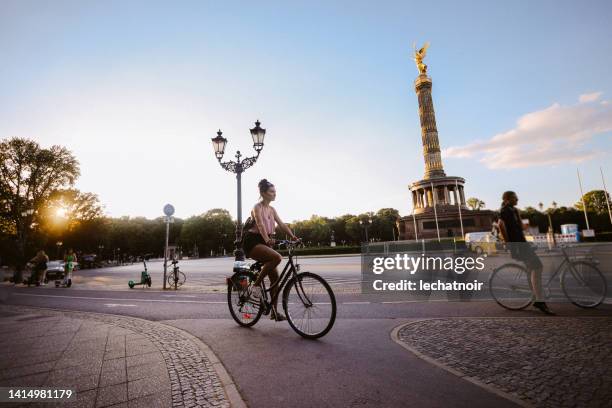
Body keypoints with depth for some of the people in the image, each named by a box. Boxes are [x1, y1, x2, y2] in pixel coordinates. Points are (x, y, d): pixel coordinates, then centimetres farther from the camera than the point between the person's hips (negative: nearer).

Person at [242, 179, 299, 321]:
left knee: (275, 277, 2)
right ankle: (256, 284, -15)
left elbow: (282, 225, 5)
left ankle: (274, 312, 11)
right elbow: (260, 224, -26)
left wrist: (293, 237, -10)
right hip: (253, 242, -8)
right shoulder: (257, 207, -9)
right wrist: (267, 239, -42)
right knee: (277, 257, -33)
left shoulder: (272, 209, 13)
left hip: (264, 243, 8)